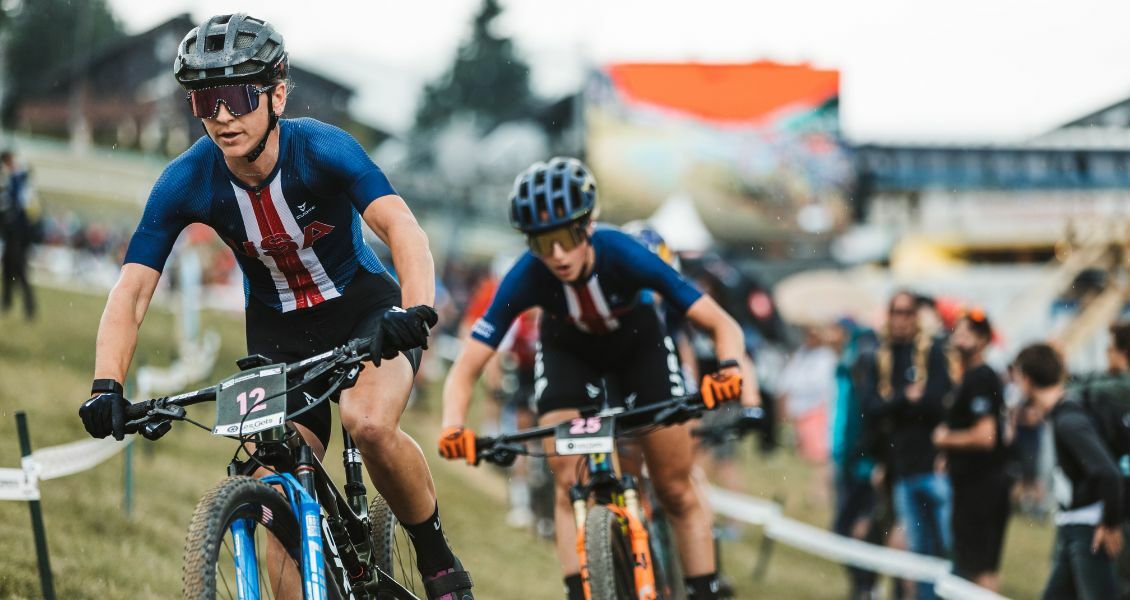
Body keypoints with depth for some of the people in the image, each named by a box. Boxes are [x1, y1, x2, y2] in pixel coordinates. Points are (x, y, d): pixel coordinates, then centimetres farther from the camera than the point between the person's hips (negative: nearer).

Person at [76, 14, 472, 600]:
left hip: (363, 305, -3)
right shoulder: (185, 182, -18)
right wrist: (106, 385, -36)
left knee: (370, 425, -32)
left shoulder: (321, 148, -26)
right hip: (277, 330, 3)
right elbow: (131, 292, -20)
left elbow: (401, 227, -39)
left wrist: (417, 312, -57)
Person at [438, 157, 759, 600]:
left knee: (677, 492, -2)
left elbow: (721, 323, -35)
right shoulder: (526, 279, -35)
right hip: (567, 352, 1)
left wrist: (734, 369, -55)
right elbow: (467, 368, -31)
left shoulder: (624, 256, -38)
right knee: (570, 487, -17)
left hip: (638, 344, -1)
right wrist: (452, 426, -50)